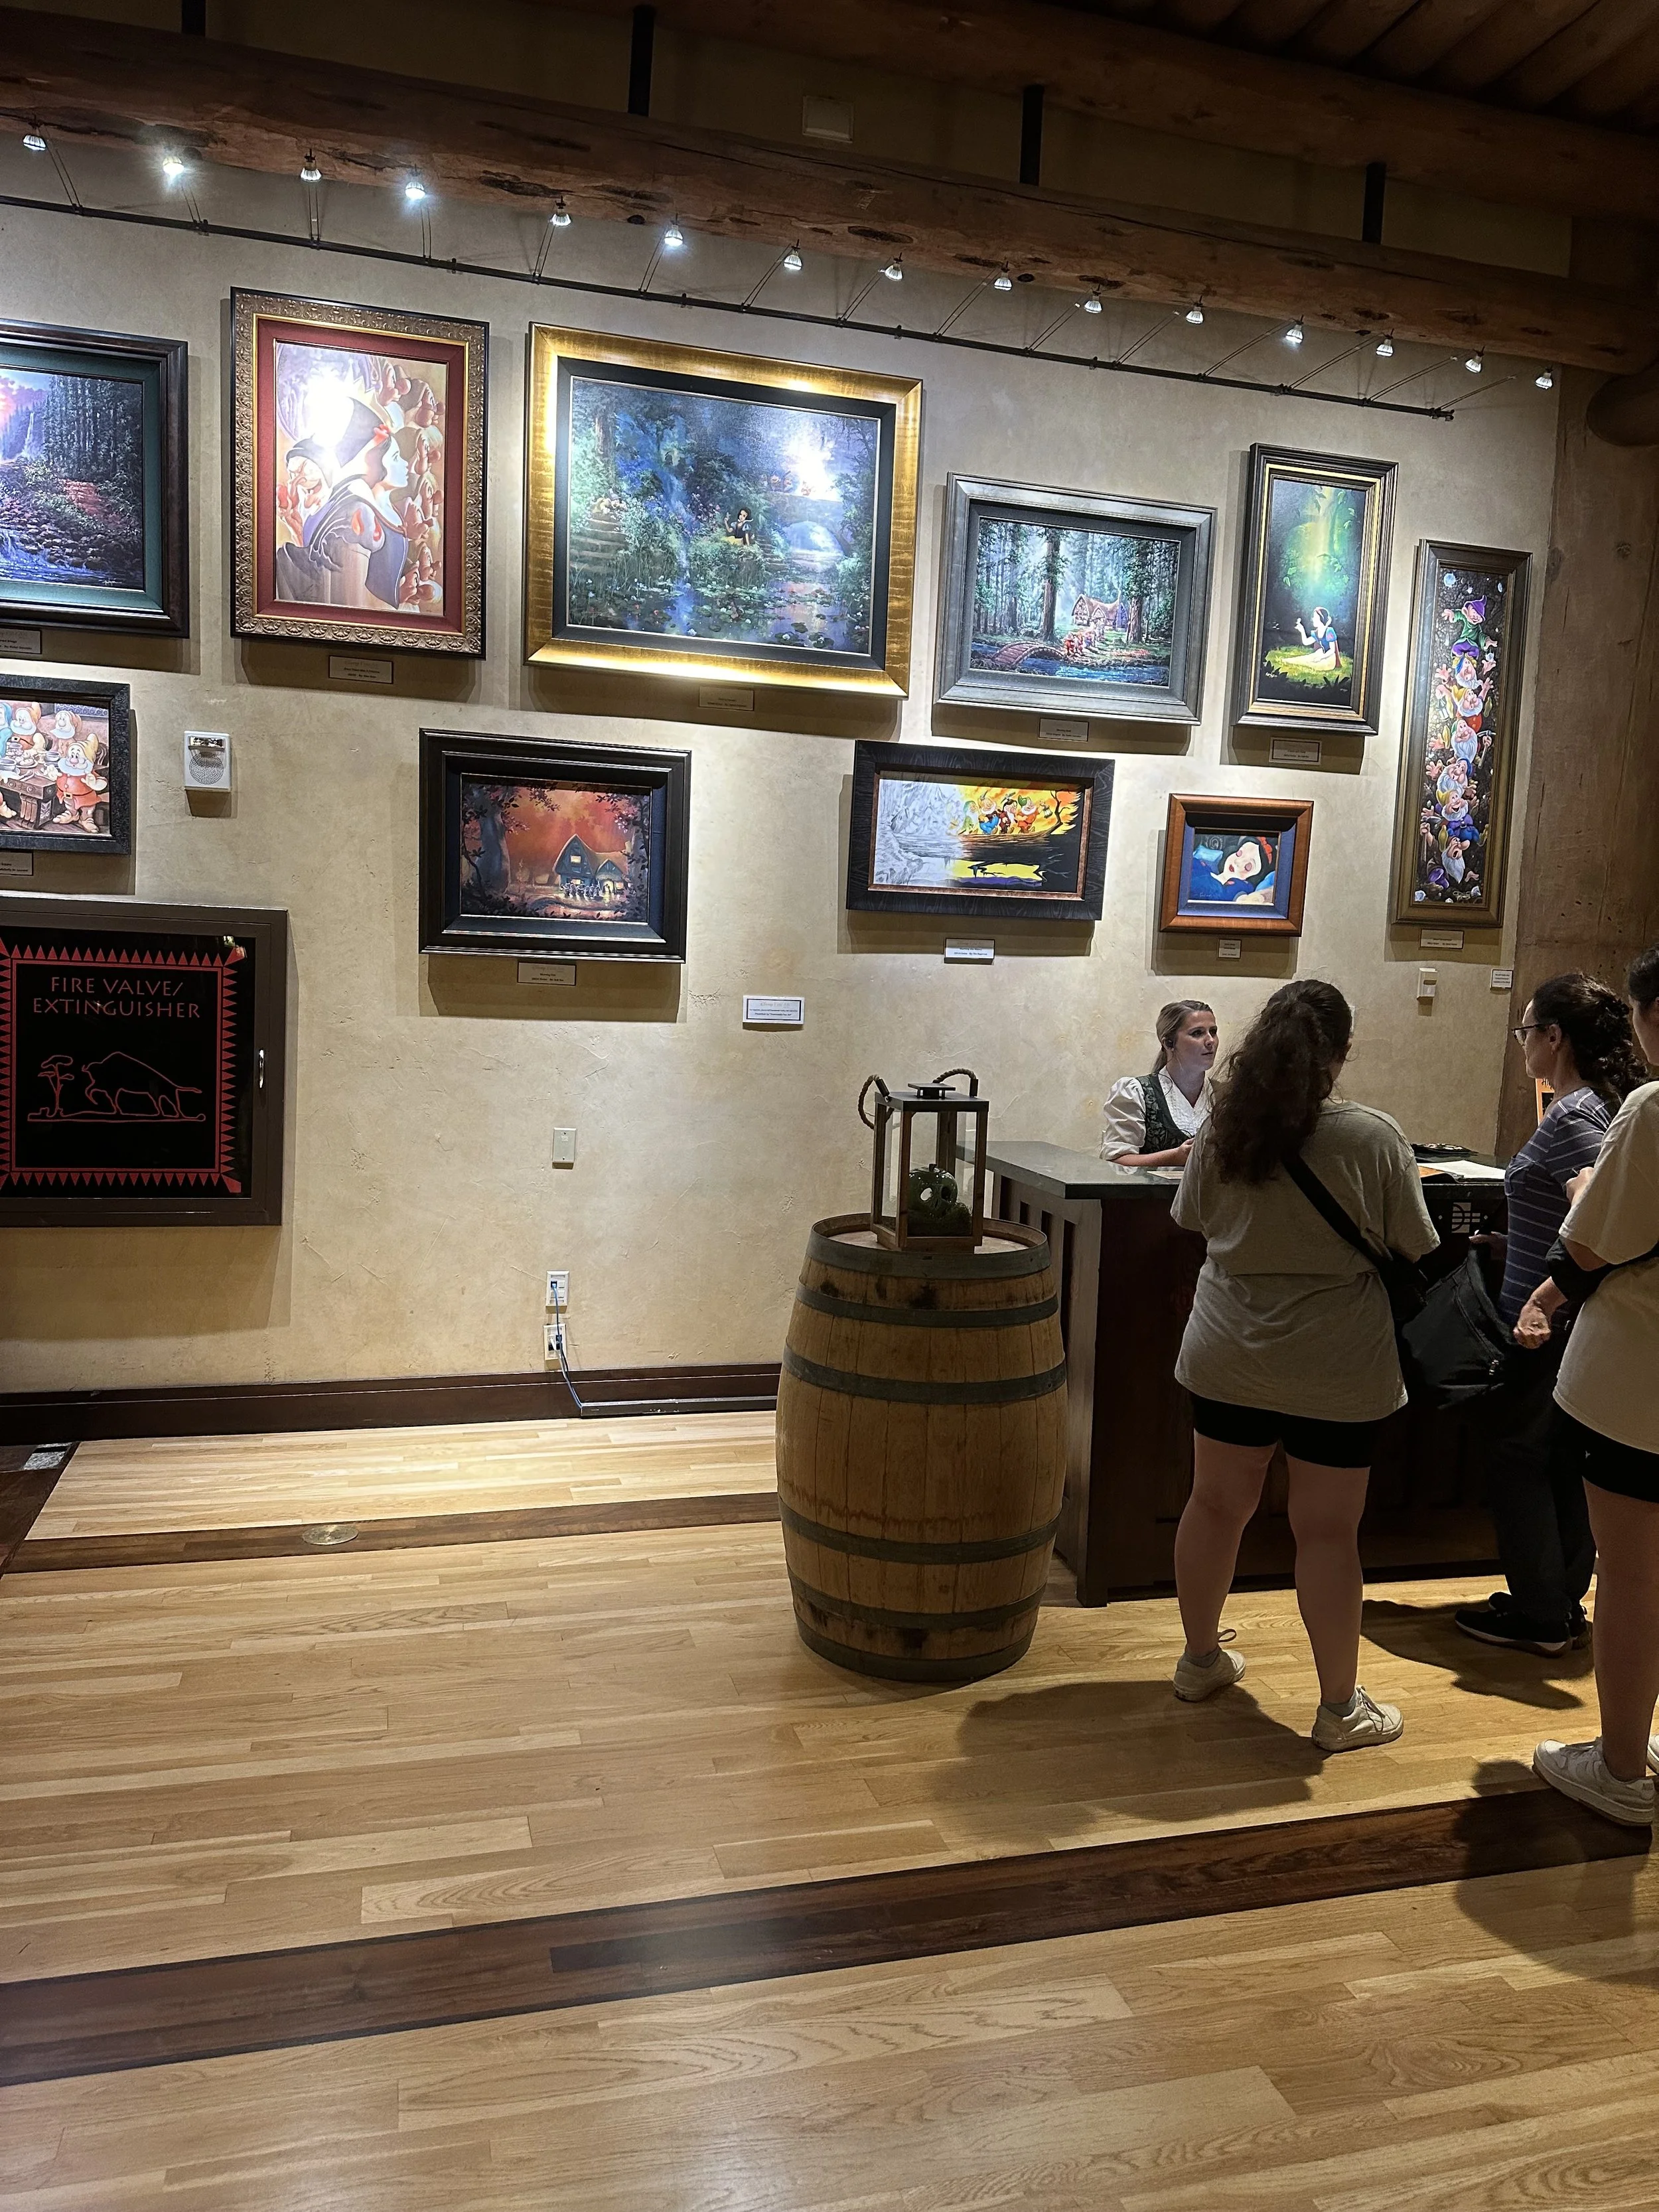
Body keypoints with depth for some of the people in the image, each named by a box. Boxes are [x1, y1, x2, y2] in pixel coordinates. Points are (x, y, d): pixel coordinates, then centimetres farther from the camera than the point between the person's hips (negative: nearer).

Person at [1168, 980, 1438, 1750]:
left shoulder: (1221, 1128, -5)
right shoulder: (1373, 1137, -15)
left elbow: (1193, 1219, 9)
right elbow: (1416, 1251, -7)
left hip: (1228, 1357, 4)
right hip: (1335, 1368, -3)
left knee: (1216, 1504, 16)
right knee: (1327, 1531, 7)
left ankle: (1200, 1660, 34)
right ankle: (1341, 1709, 20)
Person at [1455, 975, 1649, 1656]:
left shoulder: (1571, 1118, -21)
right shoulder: (1603, 1103, 8)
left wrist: (1544, 1299, -30)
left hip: (1543, 1329, -9)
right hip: (1574, 1326, 9)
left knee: (1517, 1458, 4)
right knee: (1566, 1463, 17)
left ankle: (1537, 1615, 14)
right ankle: (1563, 1605, 28)